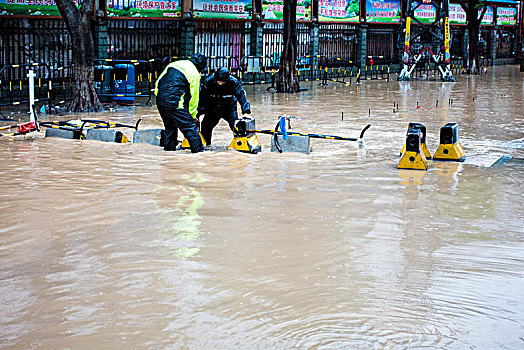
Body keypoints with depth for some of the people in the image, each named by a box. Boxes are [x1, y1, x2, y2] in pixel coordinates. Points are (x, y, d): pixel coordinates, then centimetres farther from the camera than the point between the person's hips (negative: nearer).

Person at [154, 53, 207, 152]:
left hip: (160, 100, 7)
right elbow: (194, 96, 0)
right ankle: (198, 149, -2)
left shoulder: (175, 64, 19)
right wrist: (193, 115, 7)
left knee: (169, 126, 24)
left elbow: (158, 81, 19)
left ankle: (169, 148, 28)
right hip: (174, 102, -7)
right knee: (190, 126, -1)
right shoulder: (195, 73, -2)